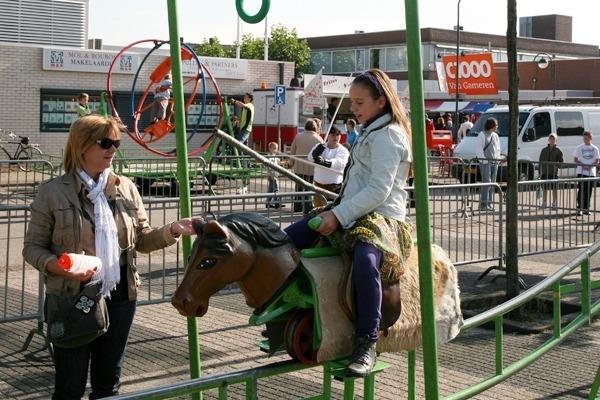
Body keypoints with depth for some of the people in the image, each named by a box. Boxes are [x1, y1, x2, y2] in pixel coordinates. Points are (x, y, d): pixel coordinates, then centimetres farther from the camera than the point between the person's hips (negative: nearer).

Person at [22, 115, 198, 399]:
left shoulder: (126, 188, 5)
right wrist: (57, 265, -23)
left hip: (120, 297, 4)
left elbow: (142, 240, 10)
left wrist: (172, 230, -8)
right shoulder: (53, 192, -6)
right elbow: (32, 247, -4)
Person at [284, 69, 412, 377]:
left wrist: (339, 215, -21)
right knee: (287, 238, -2)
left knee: (366, 259, -42)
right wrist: (335, 210, 15)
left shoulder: (387, 136, -9)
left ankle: (366, 346, -35)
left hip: (382, 216, -11)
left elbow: (378, 190, -19)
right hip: (353, 212, 11)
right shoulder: (370, 132, 22)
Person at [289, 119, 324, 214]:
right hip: (312, 169, -2)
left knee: (299, 188, 15)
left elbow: (292, 152, 4)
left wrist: (291, 164, 15)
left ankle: (297, 207, 23)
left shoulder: (298, 136, -2)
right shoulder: (319, 139, -8)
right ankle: (308, 208, 5)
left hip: (299, 167, 2)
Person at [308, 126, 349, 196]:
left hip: (335, 187, -4)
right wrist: (316, 153, -34)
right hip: (318, 184, 4)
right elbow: (310, 157, -9)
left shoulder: (343, 150, -4)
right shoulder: (320, 146, 7)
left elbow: (340, 162, -24)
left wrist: (325, 162, -42)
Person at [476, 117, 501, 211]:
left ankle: (490, 204, 11)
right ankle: (484, 205, -11)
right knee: (486, 183, -11)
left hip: (494, 162, 7)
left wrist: (497, 159, 8)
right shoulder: (482, 135, -6)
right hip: (485, 162, -7)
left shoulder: (495, 136, 17)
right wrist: (484, 160, -16)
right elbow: (479, 150, -11)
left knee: (492, 184, 7)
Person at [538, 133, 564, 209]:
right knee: (544, 188, 8)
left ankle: (554, 203, 13)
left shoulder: (558, 151, 1)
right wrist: (540, 172, 4)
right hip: (545, 172, 2)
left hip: (554, 173, -2)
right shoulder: (544, 150, 8)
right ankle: (544, 203, 18)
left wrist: (557, 165, -18)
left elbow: (561, 162, 3)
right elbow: (540, 162, 10)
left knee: (554, 188, 4)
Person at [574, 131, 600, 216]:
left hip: (591, 173, 2)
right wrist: (583, 165, -14)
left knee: (589, 191, 5)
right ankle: (579, 208, -3)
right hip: (581, 172, -2)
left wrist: (589, 166, -13)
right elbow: (576, 160, 2)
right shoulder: (579, 148, 3)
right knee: (581, 191, -6)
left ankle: (586, 208, 12)